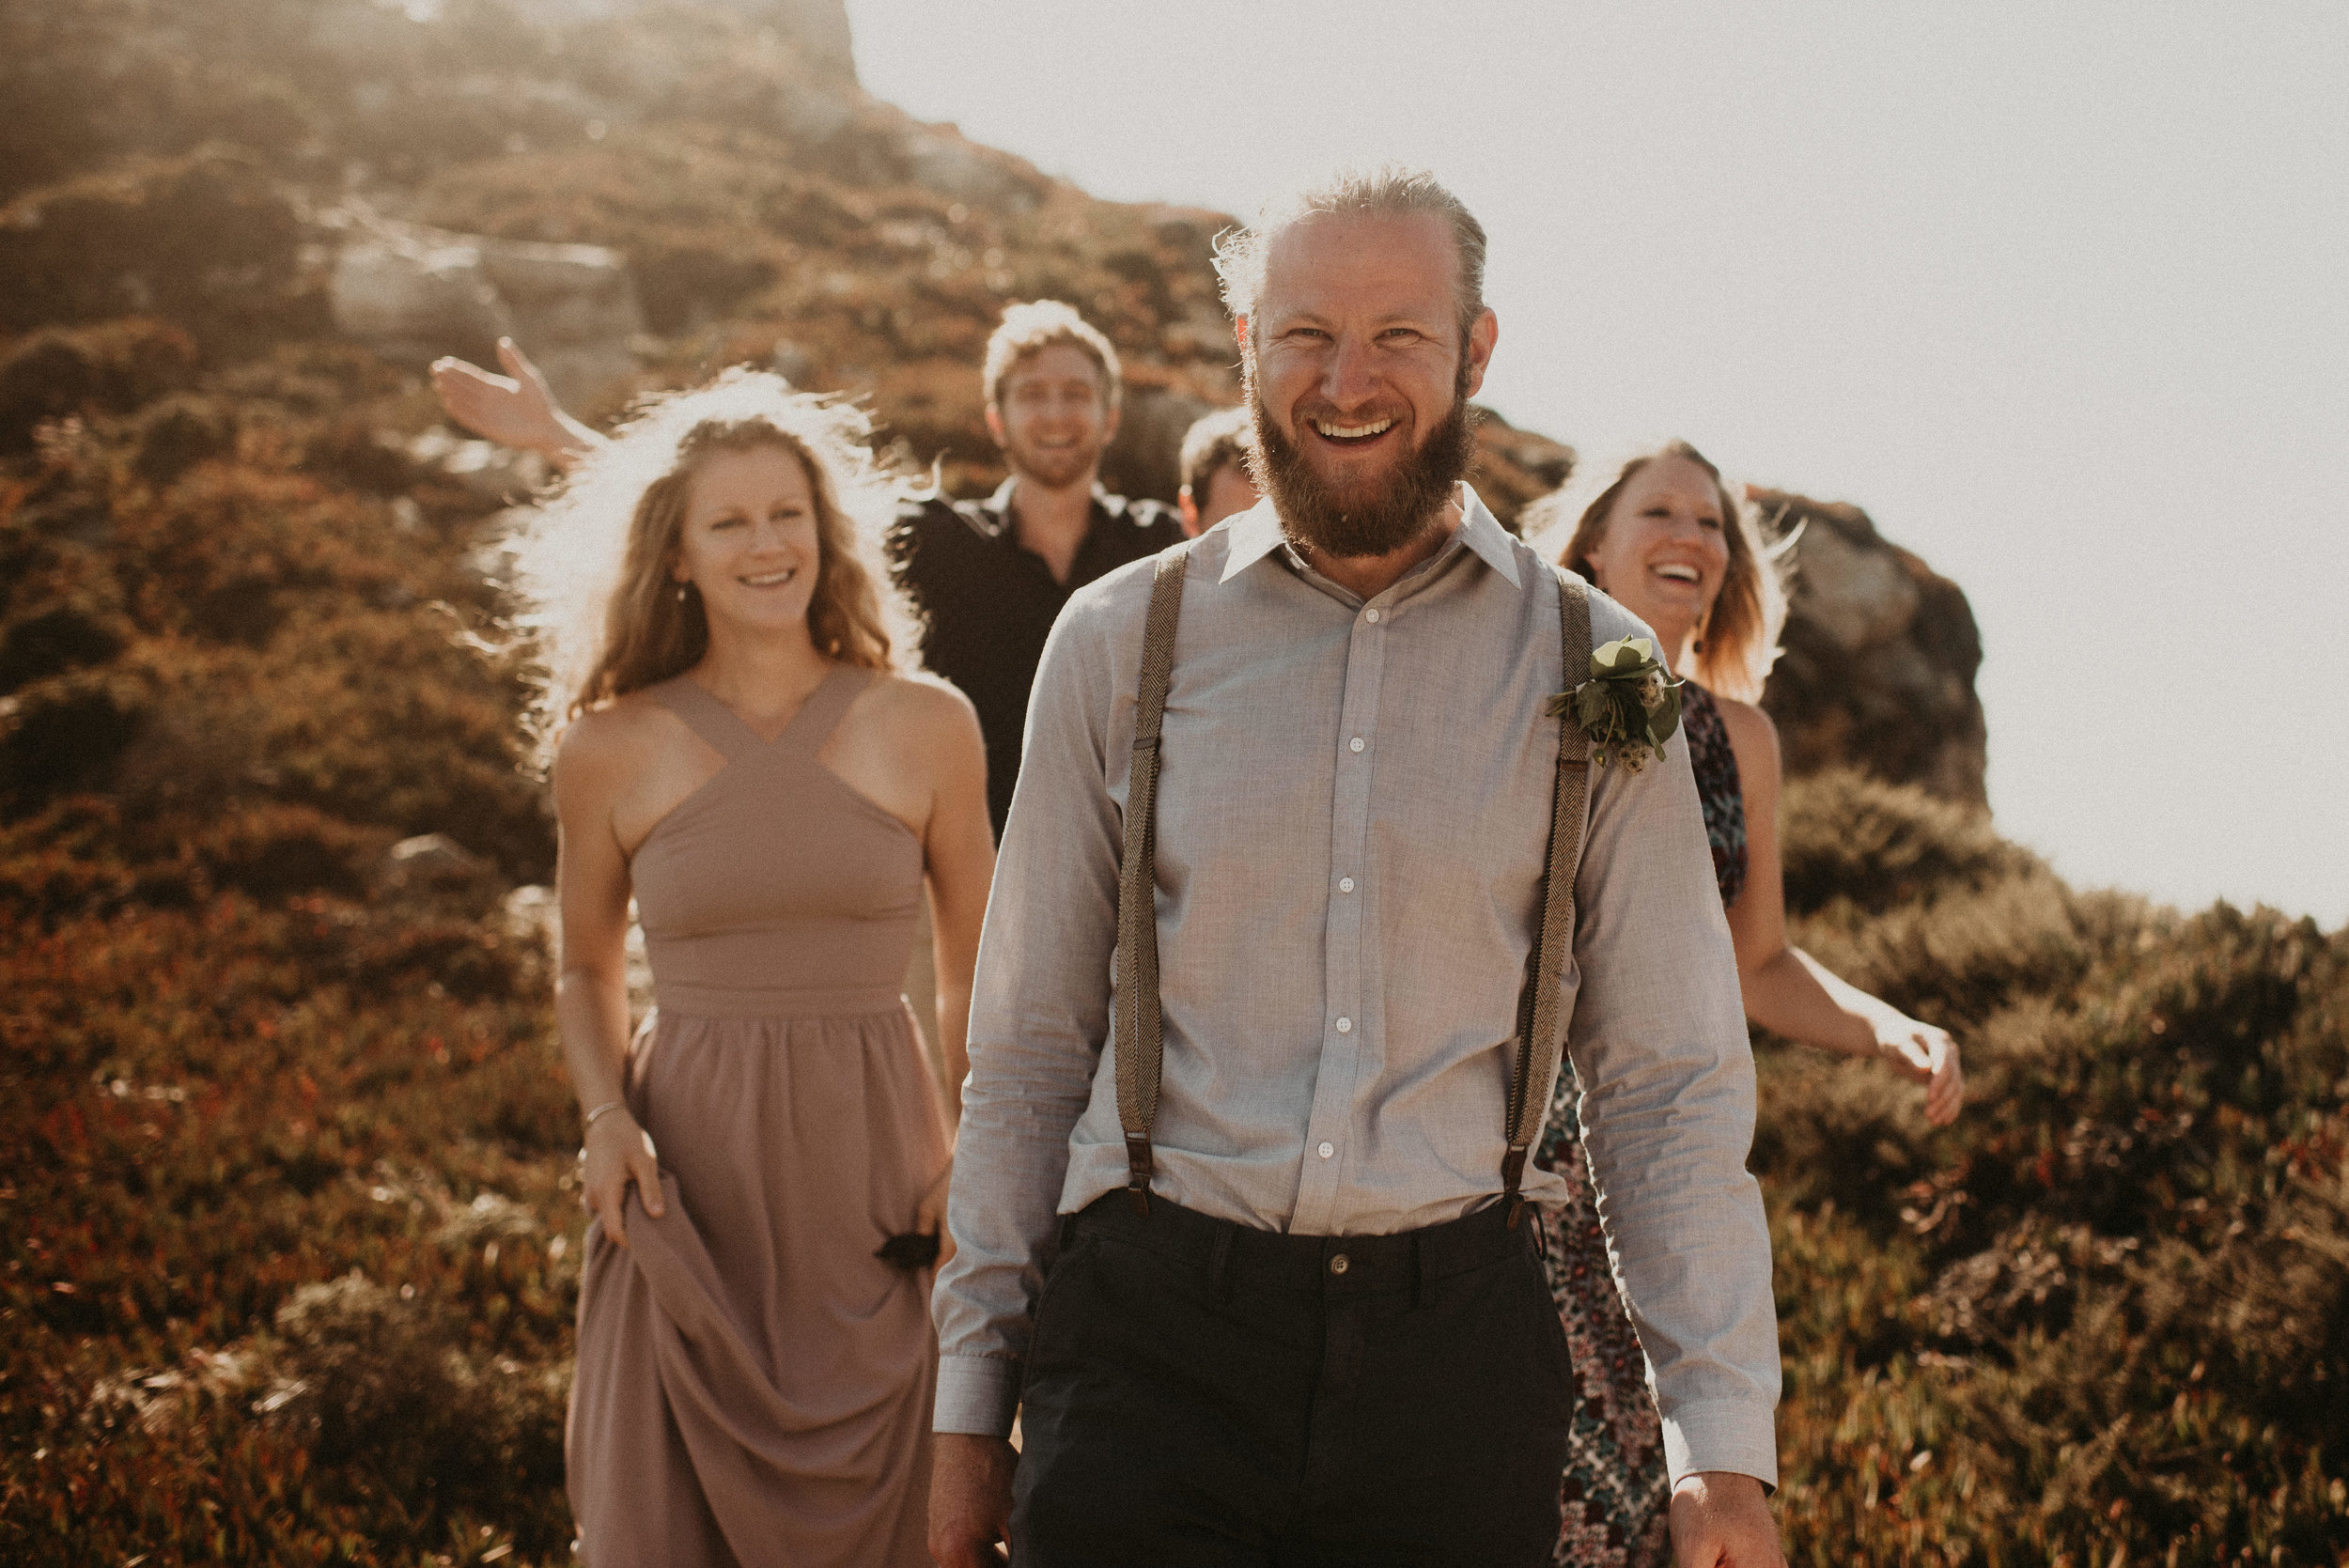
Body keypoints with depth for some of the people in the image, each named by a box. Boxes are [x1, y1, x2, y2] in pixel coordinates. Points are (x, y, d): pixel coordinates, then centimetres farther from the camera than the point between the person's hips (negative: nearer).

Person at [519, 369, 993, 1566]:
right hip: (690, 1185, 0)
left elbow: (971, 968, 9)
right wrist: (604, 1113, -4)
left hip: (872, 1170, 0)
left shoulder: (925, 727, 1)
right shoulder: (613, 748, 1)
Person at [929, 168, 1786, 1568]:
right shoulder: (1121, 642, 5)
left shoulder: (1594, 672, 4)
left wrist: (1725, 1446, -2)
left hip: (1458, 1348, 0)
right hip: (1151, 1338, 0)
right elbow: (1028, 1049, 8)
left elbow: (1672, 1081, 5)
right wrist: (973, 1402, 7)